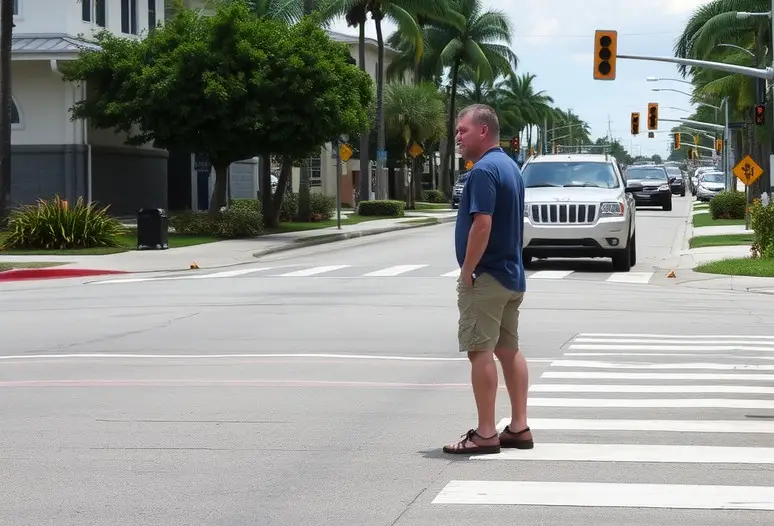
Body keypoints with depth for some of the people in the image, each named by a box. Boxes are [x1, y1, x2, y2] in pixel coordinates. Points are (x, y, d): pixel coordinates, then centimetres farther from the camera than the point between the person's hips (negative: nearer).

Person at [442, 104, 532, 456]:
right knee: (509, 350, 12)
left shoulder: (484, 170, -17)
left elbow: (482, 224, -25)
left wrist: (466, 271, -17)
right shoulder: (510, 166, 14)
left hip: (486, 277, -10)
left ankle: (485, 434, -5)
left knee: (481, 351, -6)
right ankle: (519, 427, 15)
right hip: (512, 274, 10)